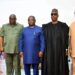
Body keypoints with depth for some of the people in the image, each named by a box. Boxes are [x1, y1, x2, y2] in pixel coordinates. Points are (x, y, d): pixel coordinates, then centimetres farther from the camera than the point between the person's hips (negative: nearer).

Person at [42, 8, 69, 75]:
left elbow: (67, 38, 2)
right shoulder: (46, 27, 7)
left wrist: (67, 49, -6)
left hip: (60, 51, -1)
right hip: (49, 51, 1)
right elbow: (43, 39, 7)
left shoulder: (63, 26, 3)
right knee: (49, 69, 1)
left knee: (60, 68, 2)